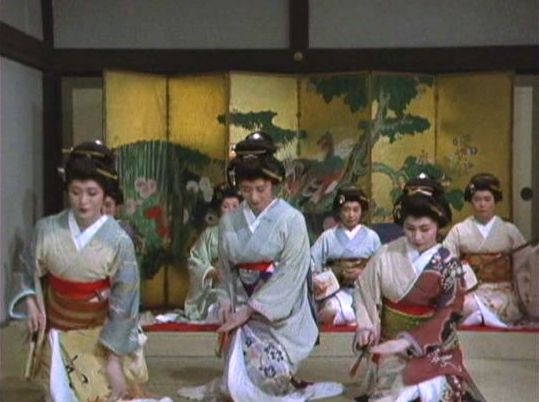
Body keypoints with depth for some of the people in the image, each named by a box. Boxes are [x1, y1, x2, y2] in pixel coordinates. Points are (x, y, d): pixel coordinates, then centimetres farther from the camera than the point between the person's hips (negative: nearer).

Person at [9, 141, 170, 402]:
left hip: (102, 338, -2)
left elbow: (124, 305, -13)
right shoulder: (47, 230, -11)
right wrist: (30, 303, -9)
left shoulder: (118, 242, -18)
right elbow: (30, 272, 8)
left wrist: (113, 358, -12)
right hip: (58, 335, 2)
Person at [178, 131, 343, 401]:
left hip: (280, 312, -3)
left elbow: (291, 273, -14)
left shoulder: (291, 220, -10)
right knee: (243, 375, -11)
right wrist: (227, 303, -8)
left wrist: (250, 310, -16)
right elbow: (227, 270, 9)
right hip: (243, 306, 3)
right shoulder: (229, 223, 2)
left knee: (267, 374, -12)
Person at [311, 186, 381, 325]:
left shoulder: (371, 236, 11)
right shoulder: (328, 237, 8)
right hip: (337, 290, -1)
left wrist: (363, 273, -11)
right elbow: (310, 264, 0)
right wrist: (314, 281, -17)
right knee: (335, 310, -33)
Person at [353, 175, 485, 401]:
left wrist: (407, 341, -21)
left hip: (432, 346, 0)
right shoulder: (387, 255, -5)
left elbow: (447, 318, -10)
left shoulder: (448, 266, -6)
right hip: (389, 342, 0)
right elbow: (363, 290, 5)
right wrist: (366, 326, -11)